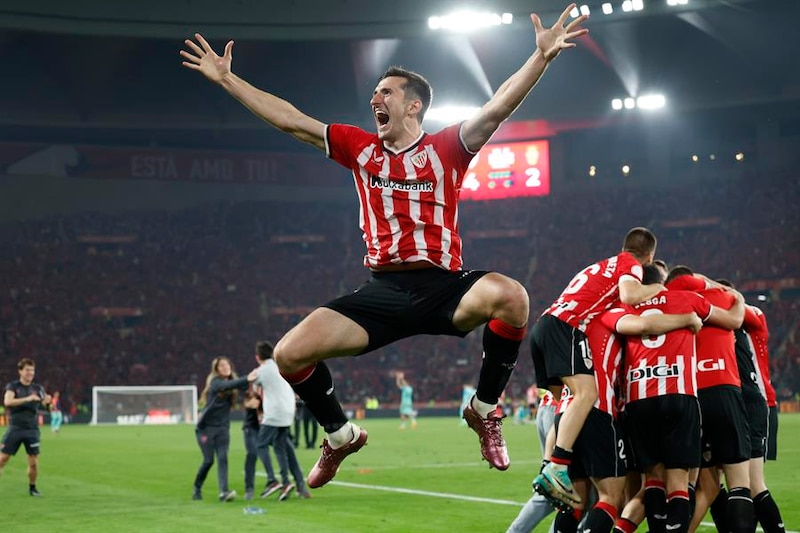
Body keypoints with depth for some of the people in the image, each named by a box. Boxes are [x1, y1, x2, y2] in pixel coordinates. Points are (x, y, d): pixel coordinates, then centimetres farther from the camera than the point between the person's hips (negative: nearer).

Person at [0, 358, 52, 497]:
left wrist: (47, 401, -26)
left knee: (34, 462, -1)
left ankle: (32, 487, 19)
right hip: (15, 428, -2)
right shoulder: (12, 386, -2)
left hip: (32, 429, 2)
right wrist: (27, 399, -29)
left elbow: (45, 404, -2)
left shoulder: (37, 388, 6)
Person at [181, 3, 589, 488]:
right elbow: (289, 119, 16)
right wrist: (226, 78, 16)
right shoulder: (361, 148, 12)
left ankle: (484, 410, -10)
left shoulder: (446, 149, 2)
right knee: (289, 353, -12)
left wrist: (542, 56, -25)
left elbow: (499, 107, -11)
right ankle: (342, 434, 17)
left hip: (443, 287, -3)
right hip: (381, 291, 3)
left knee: (509, 295, -34)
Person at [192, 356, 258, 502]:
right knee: (208, 460, -6)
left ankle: (224, 491, -22)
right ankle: (197, 489, 15)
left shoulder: (232, 381, 9)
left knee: (222, 459, -11)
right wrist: (246, 379, -46)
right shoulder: (215, 382, -10)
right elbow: (227, 385, -31)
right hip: (206, 427, -5)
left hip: (222, 428, 5)